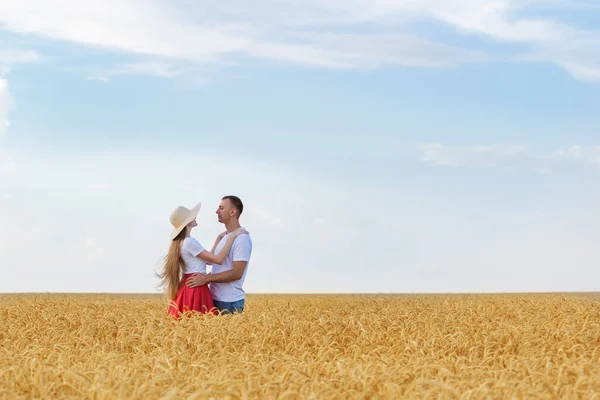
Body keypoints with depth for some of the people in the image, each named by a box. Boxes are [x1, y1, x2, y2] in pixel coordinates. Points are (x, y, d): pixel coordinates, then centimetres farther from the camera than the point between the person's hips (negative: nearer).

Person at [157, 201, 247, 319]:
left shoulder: (181, 242, 15)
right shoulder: (190, 242, -14)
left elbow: (209, 259, 20)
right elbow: (218, 259, -15)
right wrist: (231, 237, -9)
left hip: (188, 289, 10)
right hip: (196, 289, -10)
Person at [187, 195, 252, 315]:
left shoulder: (242, 238, -13)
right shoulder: (223, 237, 16)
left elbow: (237, 273, -20)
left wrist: (207, 278, -20)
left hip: (230, 302, -9)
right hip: (215, 299, 9)